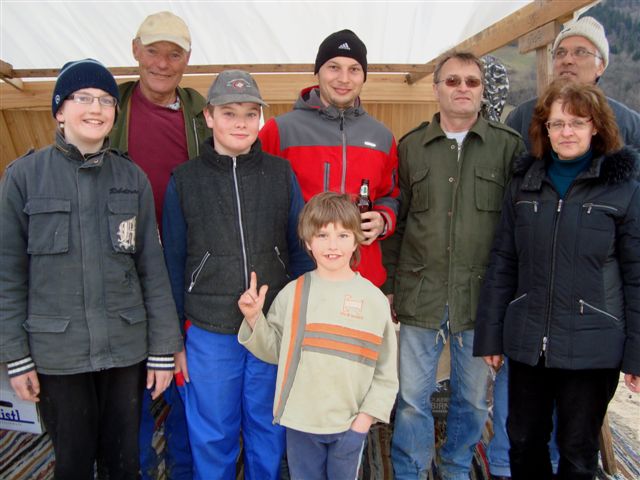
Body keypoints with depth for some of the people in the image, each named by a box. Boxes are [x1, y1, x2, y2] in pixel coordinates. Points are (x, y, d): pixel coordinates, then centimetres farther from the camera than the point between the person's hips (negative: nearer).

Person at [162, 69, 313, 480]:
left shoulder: (282, 174, 1)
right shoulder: (184, 180, 0)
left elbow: (300, 249, 5)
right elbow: (174, 262, 3)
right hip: (209, 333, 0)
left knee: (268, 430, 16)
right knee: (212, 437, 13)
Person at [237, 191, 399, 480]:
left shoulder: (374, 299, -6)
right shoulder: (292, 293, -5)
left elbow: (386, 371, -1)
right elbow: (273, 350, 1)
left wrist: (366, 417, -5)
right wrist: (254, 318, -12)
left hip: (350, 424, -1)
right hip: (300, 422, 1)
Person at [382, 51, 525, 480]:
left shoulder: (509, 146, 2)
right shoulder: (411, 146, 6)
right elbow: (396, 222, 8)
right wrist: (389, 285, 6)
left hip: (481, 295, 0)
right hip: (421, 294, 1)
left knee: (473, 397, 15)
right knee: (412, 397, 8)